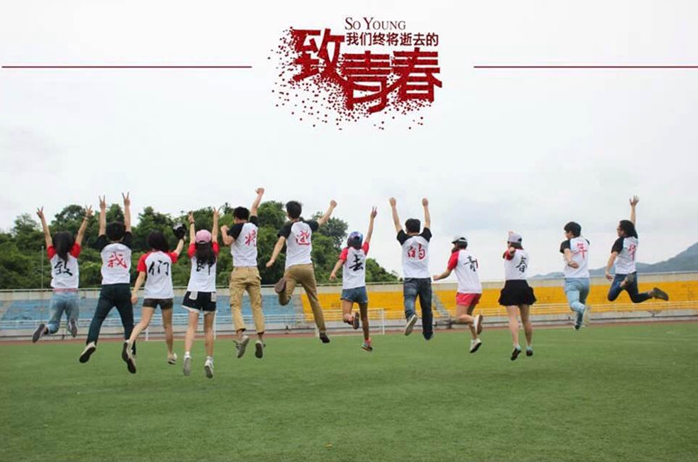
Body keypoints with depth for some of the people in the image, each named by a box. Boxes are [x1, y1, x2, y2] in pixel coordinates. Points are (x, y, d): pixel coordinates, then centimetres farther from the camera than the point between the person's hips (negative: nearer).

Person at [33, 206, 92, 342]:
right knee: (72, 321, 13)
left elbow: (47, 235, 11)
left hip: (57, 294, 1)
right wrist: (86, 217, 10)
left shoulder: (53, 256, 3)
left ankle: (45, 328, -25)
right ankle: (72, 323, -24)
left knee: (53, 325, 10)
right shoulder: (73, 255, -1)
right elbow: (80, 234, 4)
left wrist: (42, 218, 20)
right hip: (72, 294, -1)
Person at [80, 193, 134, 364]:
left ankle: (91, 342, -36)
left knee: (98, 318, -10)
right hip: (124, 288, 1)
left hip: (107, 289, -1)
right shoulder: (126, 246, 7)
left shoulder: (104, 247, 8)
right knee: (128, 323, 5)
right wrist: (127, 206, 25)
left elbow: (102, 227, 18)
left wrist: (103, 209, 29)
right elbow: (128, 225, 16)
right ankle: (131, 352, -5)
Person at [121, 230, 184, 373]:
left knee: (144, 323, -13)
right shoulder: (169, 256, 5)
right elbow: (178, 251, 27)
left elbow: (141, 277, -10)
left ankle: (129, 342, -41)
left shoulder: (144, 258, 0)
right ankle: (171, 355, 27)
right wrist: (182, 239, 45)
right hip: (166, 295, 1)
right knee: (167, 326, 14)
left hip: (150, 295, -1)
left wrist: (135, 292, -14)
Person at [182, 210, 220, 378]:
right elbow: (215, 236, 17)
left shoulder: (193, 255, 4)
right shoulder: (214, 255, 4)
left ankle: (187, 354, -30)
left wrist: (192, 223, 36)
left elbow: (192, 239, 20)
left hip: (194, 293, 0)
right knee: (208, 329, 8)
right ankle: (209, 360, 2)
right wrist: (215, 219, 28)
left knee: (192, 326, -9)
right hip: (210, 294, 0)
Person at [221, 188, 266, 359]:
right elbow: (254, 208, 30)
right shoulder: (253, 226, 14)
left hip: (239, 271, -4)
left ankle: (241, 334, -26)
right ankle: (260, 338, -9)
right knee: (257, 306, 3)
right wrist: (260, 195, 46)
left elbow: (227, 241, -15)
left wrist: (223, 230, 4)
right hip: (254, 271, 4)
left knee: (236, 306, -6)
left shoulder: (237, 227, -1)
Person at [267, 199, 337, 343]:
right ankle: (322, 331, 12)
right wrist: (332, 206, 48)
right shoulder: (308, 225, 13)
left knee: (284, 301, -18)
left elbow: (280, 242, -16)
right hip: (308, 267, 3)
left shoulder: (288, 226, 1)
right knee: (315, 301, 13)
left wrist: (272, 259, -27)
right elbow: (323, 220, 31)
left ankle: (283, 285, -50)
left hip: (292, 268, -3)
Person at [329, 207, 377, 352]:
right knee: (364, 317, 18)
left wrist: (333, 272, -35)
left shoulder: (346, 251, 2)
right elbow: (369, 235, 21)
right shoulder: (363, 251, 9)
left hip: (348, 289, -3)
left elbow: (340, 261, -19)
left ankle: (352, 317, -42)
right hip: (361, 288, 3)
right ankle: (367, 342, 26)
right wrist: (371, 218, 29)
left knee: (345, 316, -10)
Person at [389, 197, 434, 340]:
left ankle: (411, 315, -54)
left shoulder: (405, 240, 0)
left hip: (410, 279, -3)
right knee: (426, 308, 14)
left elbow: (396, 223, 7)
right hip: (425, 279, 3)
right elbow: (428, 222, 21)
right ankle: (428, 333, 25)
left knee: (409, 300, -22)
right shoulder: (425, 238, 6)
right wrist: (425, 206, 32)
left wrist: (393, 206, 16)